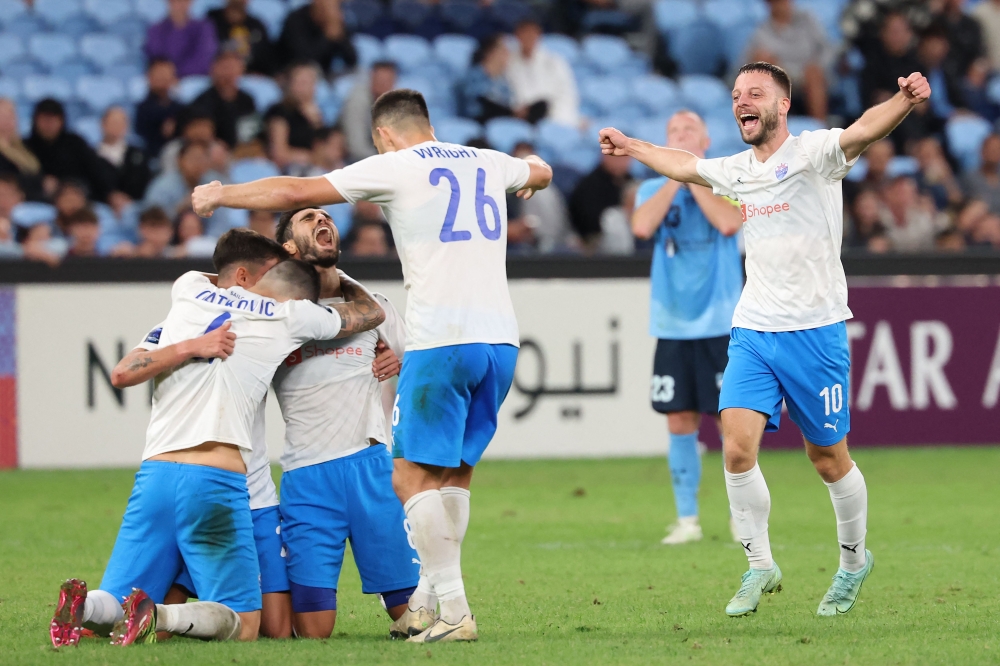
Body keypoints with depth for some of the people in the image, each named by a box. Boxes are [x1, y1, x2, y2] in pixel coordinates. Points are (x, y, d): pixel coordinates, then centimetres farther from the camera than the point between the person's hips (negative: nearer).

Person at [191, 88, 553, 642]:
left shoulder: (393, 167, 2)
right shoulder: (487, 163, 18)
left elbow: (294, 193, 2)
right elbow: (540, 171, 43)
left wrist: (219, 195, 17)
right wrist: (530, 179, 68)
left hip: (441, 342, -7)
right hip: (500, 339, 7)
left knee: (413, 477, -5)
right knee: (455, 471, 15)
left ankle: (455, 613, -13)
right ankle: (428, 597, 15)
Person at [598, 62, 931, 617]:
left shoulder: (813, 152, -7)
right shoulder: (737, 170, 12)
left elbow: (864, 130, -27)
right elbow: (684, 165, 33)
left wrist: (905, 101, -47)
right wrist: (631, 147, 46)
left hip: (815, 331, -5)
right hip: (752, 332, 5)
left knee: (829, 460, 5)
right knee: (737, 448, -11)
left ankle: (854, 560, 28)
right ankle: (759, 566, 3)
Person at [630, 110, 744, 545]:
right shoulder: (653, 189, 9)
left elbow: (729, 223, -19)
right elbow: (642, 227, -11)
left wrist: (694, 177, -10)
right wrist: (674, 179, -7)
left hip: (721, 325, -3)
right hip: (673, 326, 3)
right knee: (680, 423, 2)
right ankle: (687, 520, 8)